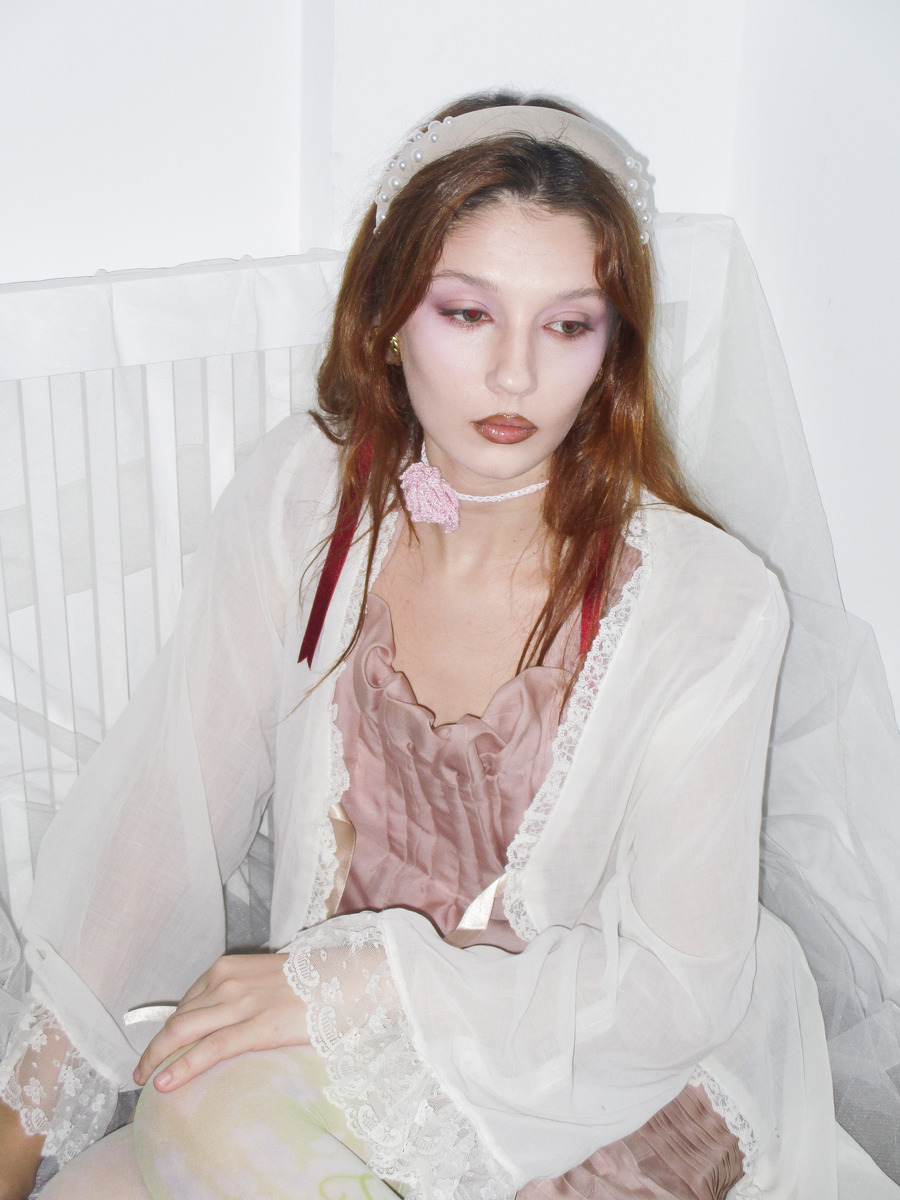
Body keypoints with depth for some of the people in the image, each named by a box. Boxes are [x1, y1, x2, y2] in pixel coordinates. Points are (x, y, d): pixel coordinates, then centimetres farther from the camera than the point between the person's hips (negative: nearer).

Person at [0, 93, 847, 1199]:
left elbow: (682, 981, -14)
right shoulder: (301, 493, -9)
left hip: (600, 1089, -3)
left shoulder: (707, 606, -18)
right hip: (334, 1065, 3)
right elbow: (170, 806, -6)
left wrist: (363, 982, -22)